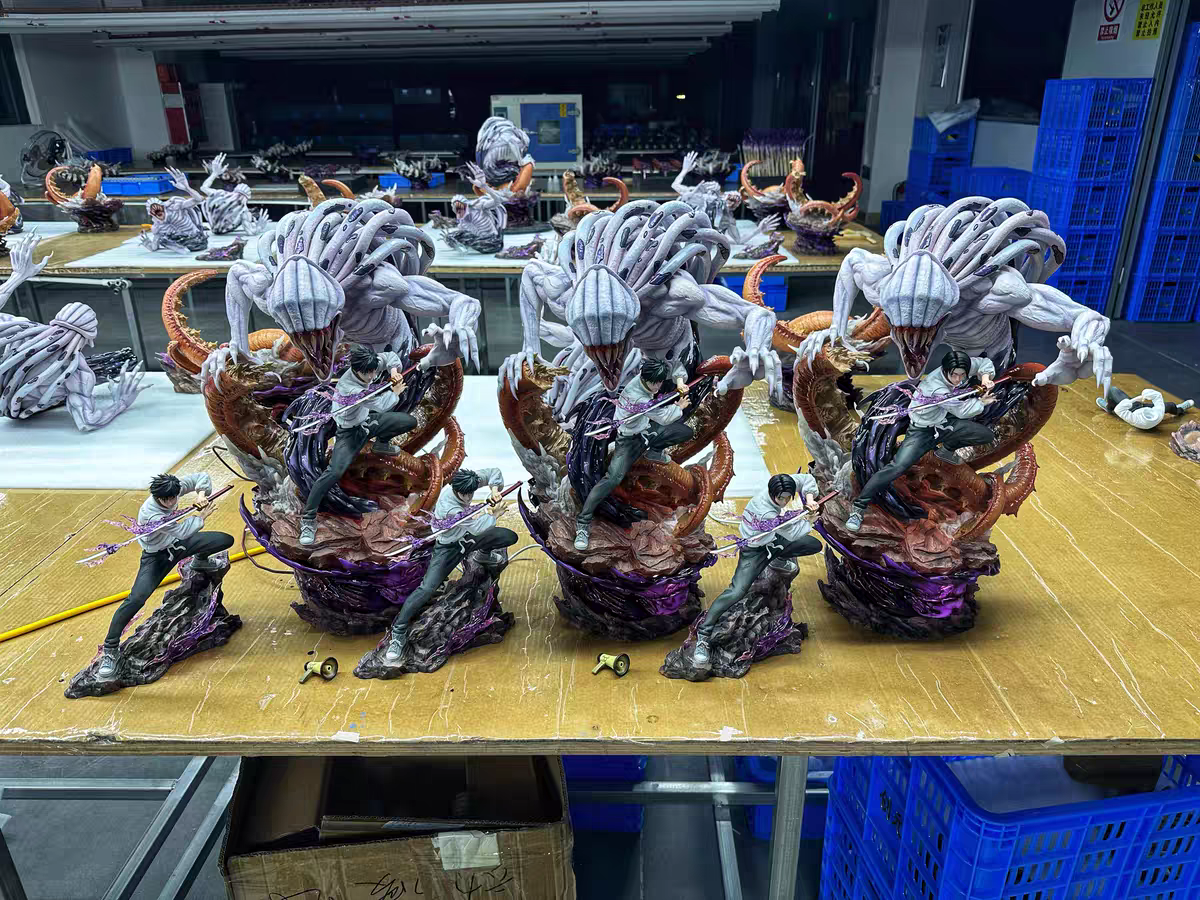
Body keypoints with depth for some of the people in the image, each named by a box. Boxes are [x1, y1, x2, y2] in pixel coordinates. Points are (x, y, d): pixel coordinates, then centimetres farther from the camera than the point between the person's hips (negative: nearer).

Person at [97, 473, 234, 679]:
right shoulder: (151, 514, -38)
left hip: (178, 542, 7)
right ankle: (110, 649, -15)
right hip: (156, 555, -7)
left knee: (226, 540, 0)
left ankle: (200, 560, 38)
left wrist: (202, 493, -25)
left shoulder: (175, 487, -20)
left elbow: (202, 477, -6)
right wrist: (202, 516, -15)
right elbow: (183, 530, -31)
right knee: (137, 598, -26)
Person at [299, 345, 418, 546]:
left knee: (410, 422, 8)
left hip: (368, 419, 8)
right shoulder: (349, 388, -37)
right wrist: (395, 393, -13)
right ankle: (308, 518, -17)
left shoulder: (368, 366, -17)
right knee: (335, 471, -26)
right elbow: (381, 405, -31)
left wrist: (395, 369, -19)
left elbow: (390, 356, 1)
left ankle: (381, 443, 37)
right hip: (351, 430, -8)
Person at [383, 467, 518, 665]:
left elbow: (494, 472, -5)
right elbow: (478, 527, -34)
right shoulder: (449, 507, -37)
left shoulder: (467, 482, -18)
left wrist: (495, 489, -22)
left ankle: (483, 553, 33)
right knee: (427, 588, -24)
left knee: (509, 537, -2)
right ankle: (398, 634, -14)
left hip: (468, 537, 7)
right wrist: (494, 515, -22)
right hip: (449, 546, -7)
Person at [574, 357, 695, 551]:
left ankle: (653, 450, 26)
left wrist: (679, 382, -11)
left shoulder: (651, 375, -14)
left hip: (648, 427, 8)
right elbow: (665, 418, -21)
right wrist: (679, 407, -3)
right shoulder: (636, 396, -34)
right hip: (630, 438, -8)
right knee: (613, 478, -26)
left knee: (686, 432, 2)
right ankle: (583, 522, -22)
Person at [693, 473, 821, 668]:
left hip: (774, 539, 8)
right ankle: (703, 635, -22)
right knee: (737, 591, -25)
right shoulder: (765, 513, -38)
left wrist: (809, 498, -16)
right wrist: (808, 521, -6)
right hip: (754, 549, -8)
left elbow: (807, 479, -1)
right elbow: (793, 533, -23)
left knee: (815, 545, 12)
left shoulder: (782, 486, -19)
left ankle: (779, 560, 40)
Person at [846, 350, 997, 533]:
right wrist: (982, 402, 0)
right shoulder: (936, 387, -32)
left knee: (988, 435, 1)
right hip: (922, 430, -7)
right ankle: (859, 506, -20)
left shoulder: (963, 366, -14)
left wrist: (985, 377, -12)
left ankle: (946, 450, 28)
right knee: (897, 467, -26)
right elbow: (963, 411, -17)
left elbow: (985, 362, 8)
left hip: (946, 423, 7)